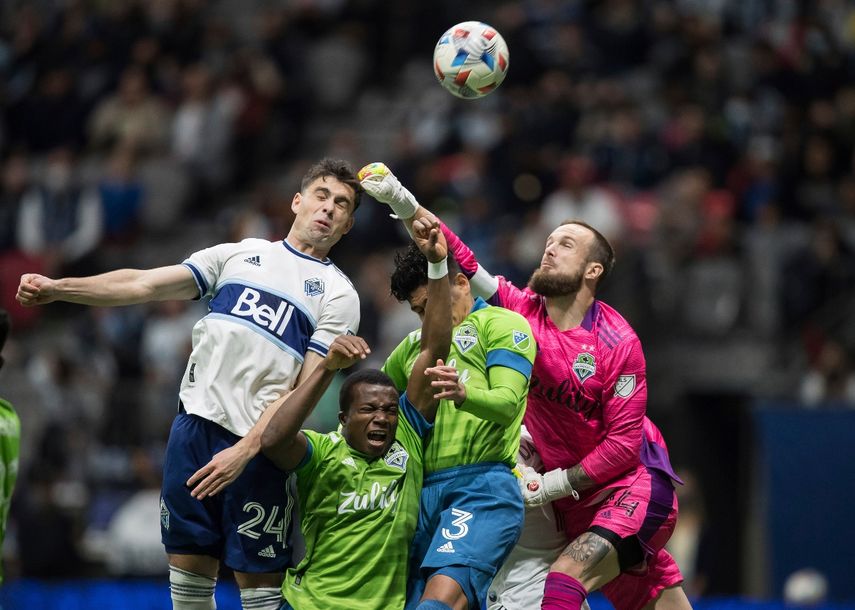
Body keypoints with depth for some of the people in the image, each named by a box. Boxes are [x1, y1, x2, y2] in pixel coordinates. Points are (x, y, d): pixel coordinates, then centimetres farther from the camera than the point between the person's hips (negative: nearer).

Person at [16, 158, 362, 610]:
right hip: (195, 421, 3)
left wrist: (244, 451, -18)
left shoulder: (339, 296, 4)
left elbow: (306, 389, -6)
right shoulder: (239, 255, 15)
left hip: (257, 445, -3)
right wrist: (57, 287, -7)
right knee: (189, 568, 4)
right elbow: (145, 285, 7)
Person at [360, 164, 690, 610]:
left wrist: (558, 483, -15)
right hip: (575, 501, 5)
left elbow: (624, 442, -14)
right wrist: (403, 203, -16)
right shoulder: (524, 312, 0)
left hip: (632, 485, -5)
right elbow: (459, 261, -5)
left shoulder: (617, 342, -14)